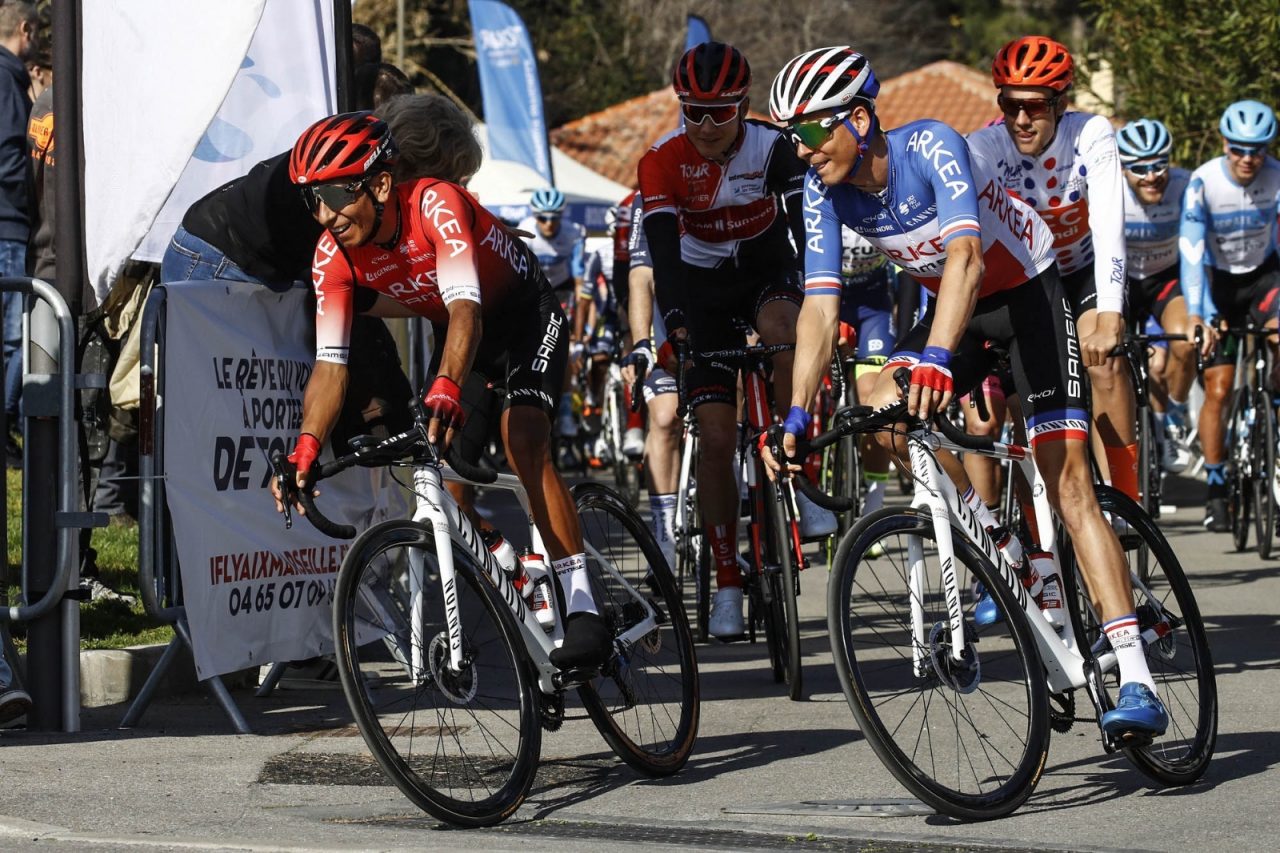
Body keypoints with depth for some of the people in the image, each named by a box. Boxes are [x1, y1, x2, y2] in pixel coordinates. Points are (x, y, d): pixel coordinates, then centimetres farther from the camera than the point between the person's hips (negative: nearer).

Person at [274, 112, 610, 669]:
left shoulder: (436, 205, -35)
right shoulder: (333, 257, -19)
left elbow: (465, 309, -46)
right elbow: (330, 365, -24)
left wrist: (445, 389, -63)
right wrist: (304, 451, -39)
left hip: (527, 314, -7)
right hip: (454, 328, 7)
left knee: (523, 442, -26)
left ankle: (583, 611, -30)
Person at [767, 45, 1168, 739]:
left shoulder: (931, 146, -30)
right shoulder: (825, 191, -14)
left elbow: (966, 256, -43)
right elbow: (820, 308, -17)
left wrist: (936, 358, -57)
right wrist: (796, 417, -28)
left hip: (1027, 292, -6)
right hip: (952, 304, 6)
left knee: (1068, 487, -15)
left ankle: (1136, 681, -20)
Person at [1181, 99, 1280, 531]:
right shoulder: (1203, 183, -22)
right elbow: (1191, 252, -27)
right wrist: (1196, 315, -38)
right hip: (1220, 281, -1)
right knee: (1217, 391, -6)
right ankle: (1216, 490, 5)